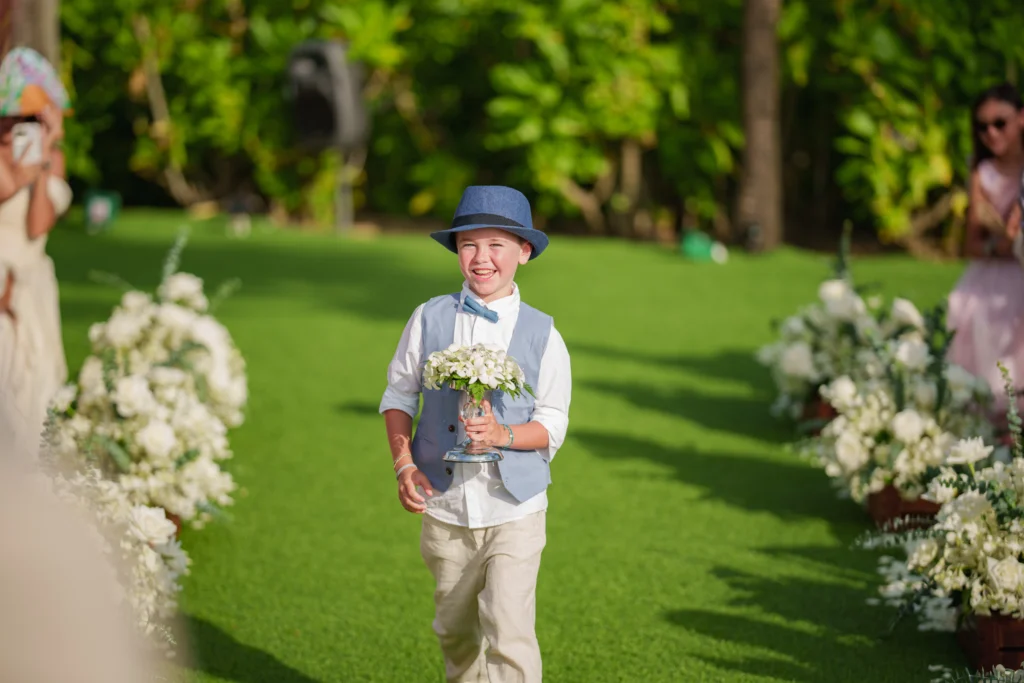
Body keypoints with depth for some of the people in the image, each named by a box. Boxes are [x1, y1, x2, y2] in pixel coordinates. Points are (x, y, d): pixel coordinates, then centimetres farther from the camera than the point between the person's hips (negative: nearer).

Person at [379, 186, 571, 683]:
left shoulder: (542, 334, -4)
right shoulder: (430, 319, -1)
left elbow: (553, 423, -2)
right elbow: (398, 395, 7)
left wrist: (502, 434, -21)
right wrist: (404, 465, -7)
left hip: (514, 512, -2)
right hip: (445, 510, 2)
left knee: (509, 633, -14)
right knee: (455, 632, 15)